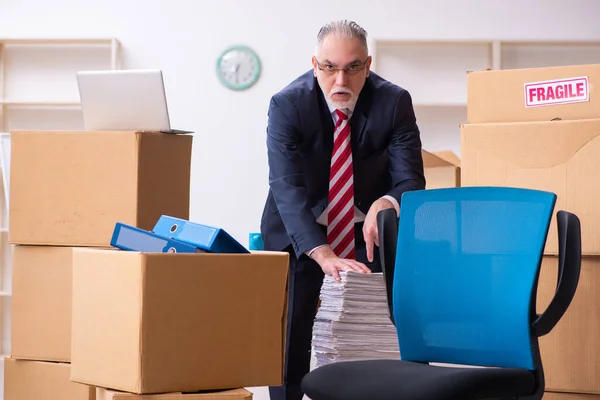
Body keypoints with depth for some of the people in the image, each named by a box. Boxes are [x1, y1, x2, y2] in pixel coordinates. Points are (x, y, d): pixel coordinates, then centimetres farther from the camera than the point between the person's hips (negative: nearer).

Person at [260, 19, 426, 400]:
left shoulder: (394, 102, -16)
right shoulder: (287, 105, -21)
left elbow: (411, 180, -16)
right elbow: (286, 187, -30)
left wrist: (386, 204, -41)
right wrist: (322, 254, -44)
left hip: (366, 230, 1)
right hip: (300, 233, -1)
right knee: (288, 343, -5)